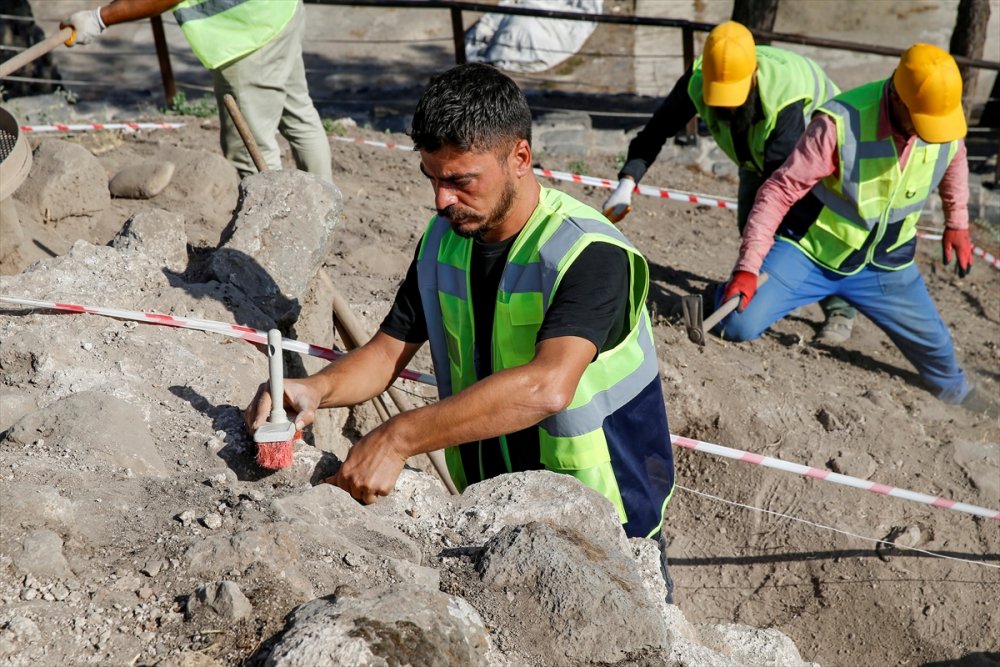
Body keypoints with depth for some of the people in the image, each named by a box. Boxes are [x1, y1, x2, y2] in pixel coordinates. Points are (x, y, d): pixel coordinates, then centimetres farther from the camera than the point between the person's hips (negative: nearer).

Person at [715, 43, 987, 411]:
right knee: (739, 325, -19)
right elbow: (779, 191, -27)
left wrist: (957, 223, 15)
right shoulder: (840, 124, -31)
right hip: (809, 252, -4)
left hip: (884, 265, 5)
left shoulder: (944, 116, -13)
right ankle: (729, 290, 18)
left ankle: (957, 396, 49)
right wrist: (748, 268, -32)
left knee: (933, 345, 15)